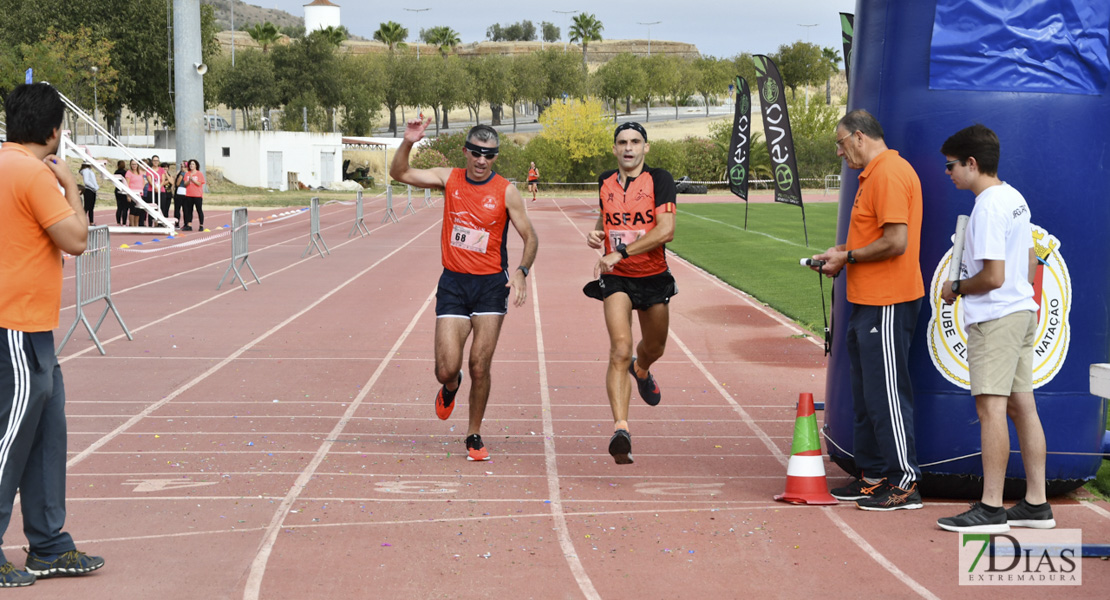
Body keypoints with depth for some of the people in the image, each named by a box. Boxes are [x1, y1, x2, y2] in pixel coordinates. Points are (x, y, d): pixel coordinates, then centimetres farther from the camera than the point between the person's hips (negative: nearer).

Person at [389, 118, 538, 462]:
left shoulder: (506, 192, -5)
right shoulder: (449, 179, 1)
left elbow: (530, 238, -1)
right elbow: (399, 173, -2)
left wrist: (521, 271, -19)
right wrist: (408, 143, -20)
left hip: (491, 285, -1)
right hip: (453, 282, 1)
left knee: (479, 367, -3)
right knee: (447, 370, -5)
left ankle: (474, 436, 15)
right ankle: (450, 388, 33)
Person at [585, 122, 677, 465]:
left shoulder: (659, 180, -11)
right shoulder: (605, 182, 3)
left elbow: (665, 231, -21)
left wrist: (621, 252, -26)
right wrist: (597, 234, 1)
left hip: (654, 278, 0)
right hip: (617, 279, 0)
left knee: (654, 349, 22)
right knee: (620, 350, -21)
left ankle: (642, 371, 61)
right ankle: (620, 428, -29)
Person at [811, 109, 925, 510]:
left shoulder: (889, 174, -17)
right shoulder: (873, 174, 17)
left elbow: (896, 241, -23)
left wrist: (848, 258, -12)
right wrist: (841, 251, 12)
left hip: (887, 305, -11)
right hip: (868, 301, 11)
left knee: (886, 391, -6)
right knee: (865, 391, 15)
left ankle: (904, 482, 0)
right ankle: (873, 474, 22)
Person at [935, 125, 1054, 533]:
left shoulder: (988, 208, -17)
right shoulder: (1015, 199, 13)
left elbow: (993, 276, -21)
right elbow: (1030, 262, 20)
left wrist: (956, 289, -6)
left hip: (994, 319, -10)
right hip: (1022, 313, 10)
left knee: (991, 408, -9)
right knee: (1022, 407, 11)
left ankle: (991, 509, -9)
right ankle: (1036, 504, 14)